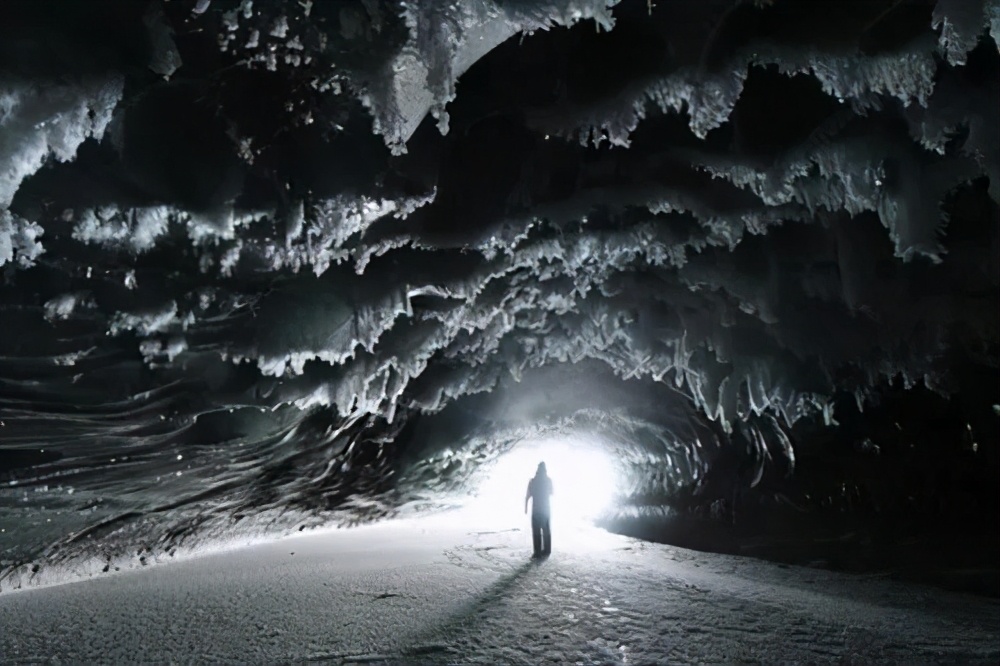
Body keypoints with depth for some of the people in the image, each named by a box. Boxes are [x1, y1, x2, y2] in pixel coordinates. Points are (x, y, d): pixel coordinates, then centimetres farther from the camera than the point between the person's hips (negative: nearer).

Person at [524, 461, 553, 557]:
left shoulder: (533, 481, -9)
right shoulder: (549, 480, -2)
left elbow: (527, 496, -9)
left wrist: (526, 507, 3)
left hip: (536, 510, -3)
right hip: (546, 509, 3)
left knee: (536, 531, -1)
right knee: (546, 530, 13)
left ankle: (538, 552, -4)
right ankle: (546, 550, 17)